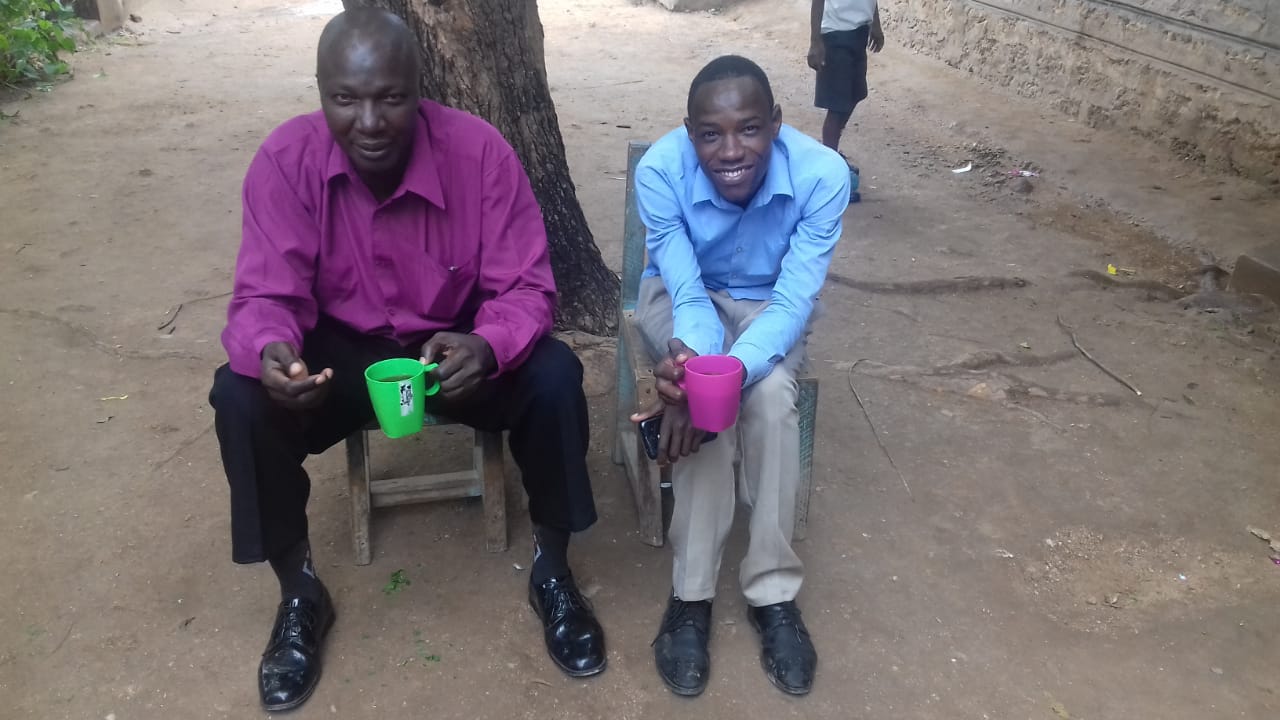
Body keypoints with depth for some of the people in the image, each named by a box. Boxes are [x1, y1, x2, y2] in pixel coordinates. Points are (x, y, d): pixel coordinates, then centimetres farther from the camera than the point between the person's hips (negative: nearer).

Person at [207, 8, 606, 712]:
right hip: (342, 352, 1)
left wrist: (487, 348, -42)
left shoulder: (481, 151, -21)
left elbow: (527, 288, -20)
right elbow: (264, 296, -17)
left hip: (458, 345, -1)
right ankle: (300, 591, 0)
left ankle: (550, 569, -3)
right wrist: (270, 350, -41)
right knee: (240, 397, -25)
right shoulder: (284, 160, -18)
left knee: (555, 376, -29)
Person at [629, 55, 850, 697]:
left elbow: (793, 301, -29)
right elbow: (688, 292, -26)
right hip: (681, 293, 0)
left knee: (770, 395, -30)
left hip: (768, 301, 1)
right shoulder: (659, 169, -29)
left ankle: (772, 592, -14)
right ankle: (691, 594, -15)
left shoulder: (822, 174, -29)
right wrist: (694, 366, -49)